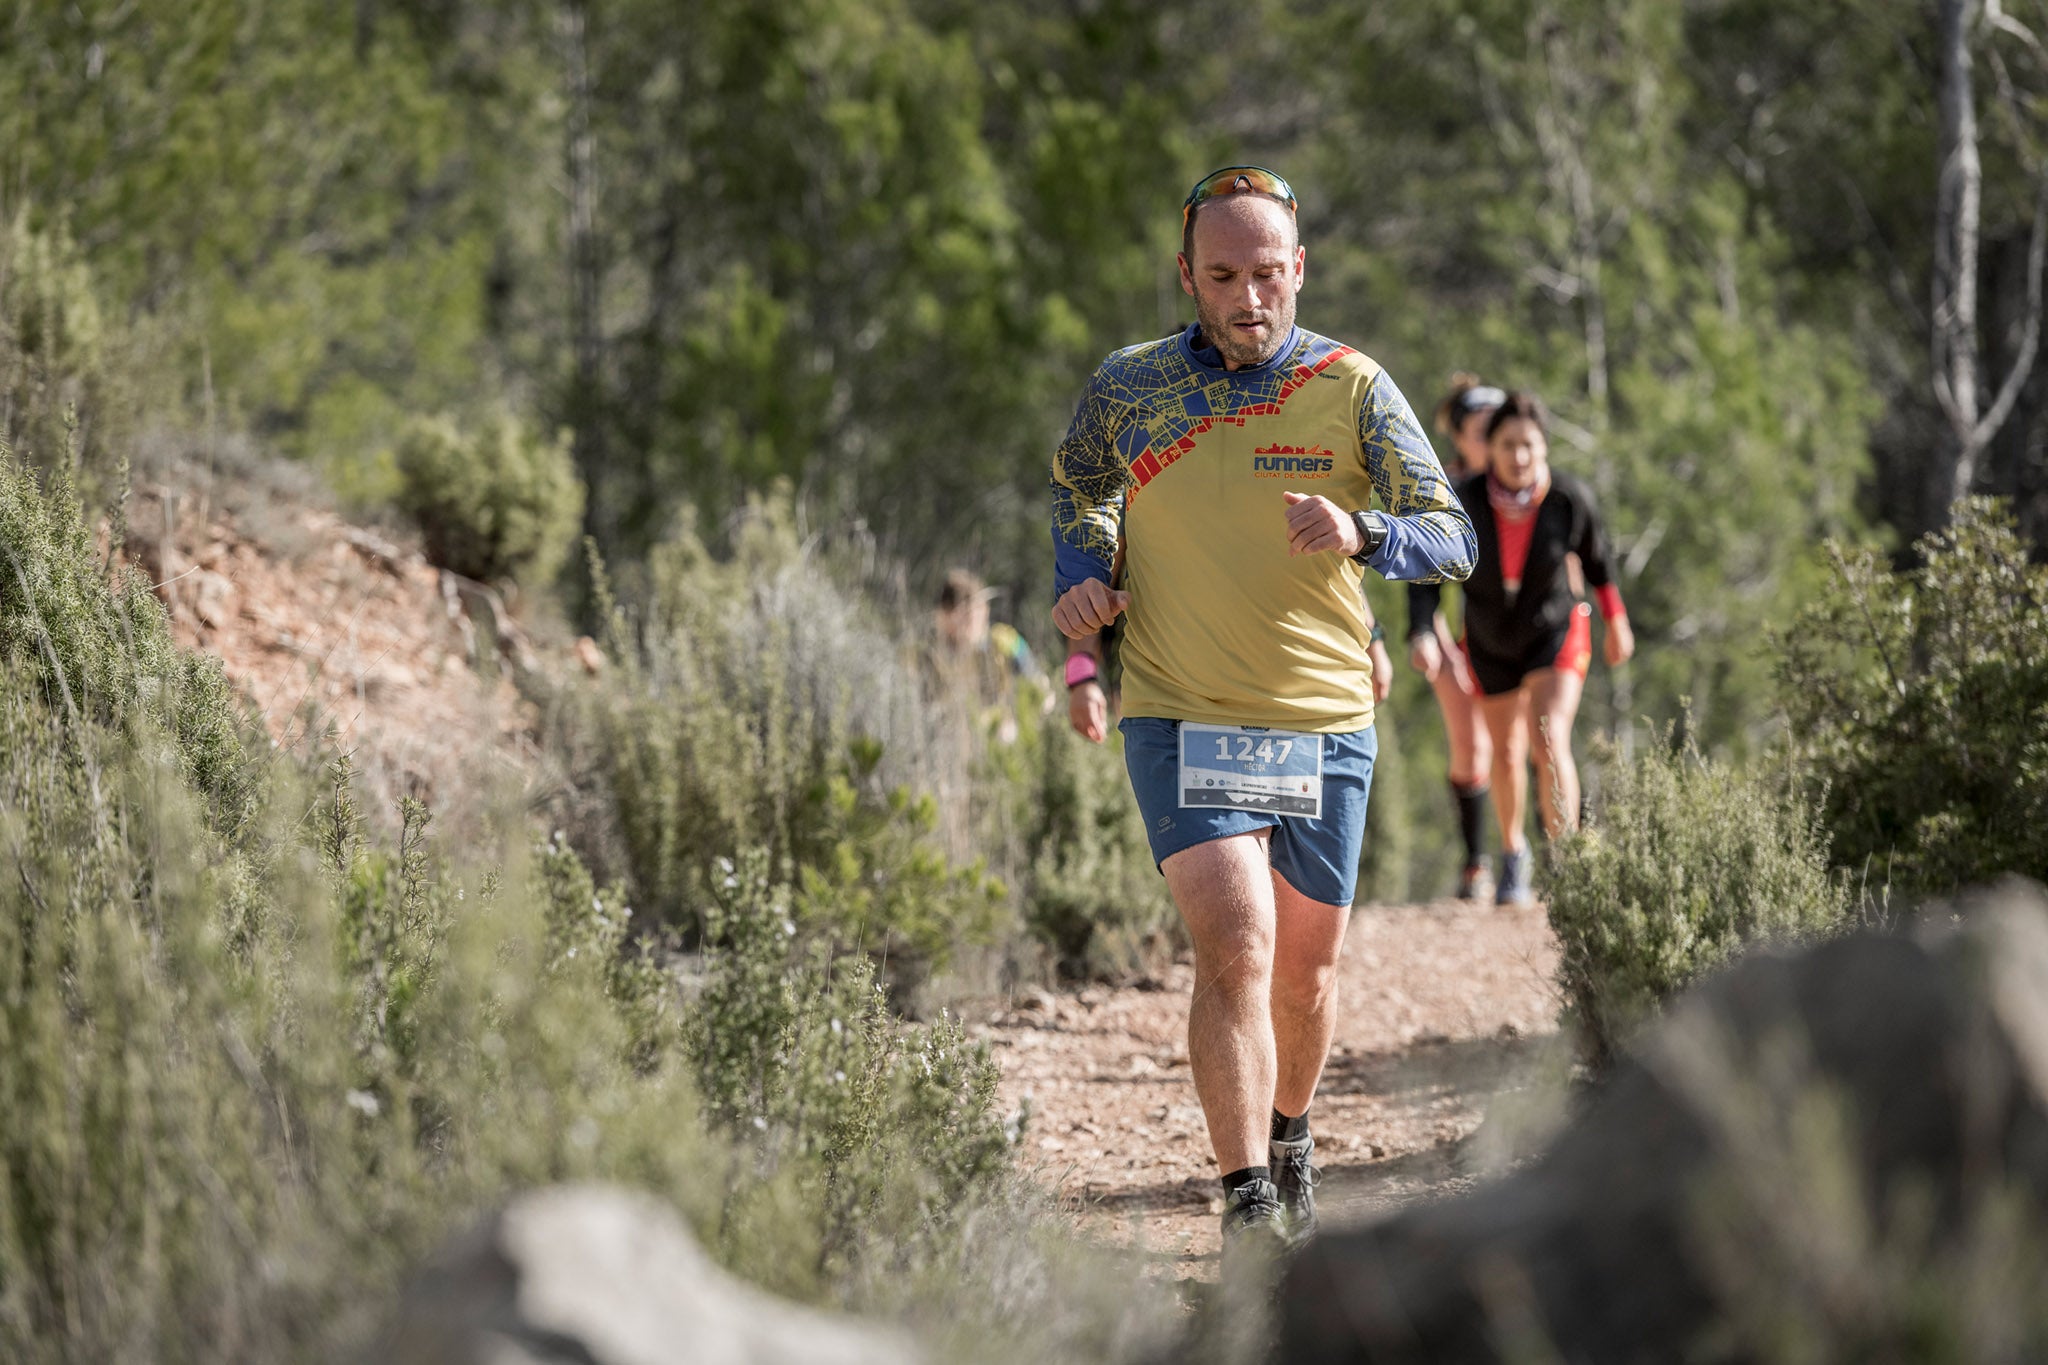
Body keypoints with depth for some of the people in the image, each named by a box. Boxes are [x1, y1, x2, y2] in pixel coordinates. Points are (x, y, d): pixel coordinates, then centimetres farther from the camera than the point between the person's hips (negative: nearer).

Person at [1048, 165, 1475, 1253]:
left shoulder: (1352, 389, -4)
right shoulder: (1125, 389, 0)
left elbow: (1453, 541, -8)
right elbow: (1078, 484, 23)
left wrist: (1360, 536, -28)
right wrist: (1081, 577, 4)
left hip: (1325, 725, 1)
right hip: (1181, 722, -1)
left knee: (1306, 966, 13)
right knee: (1235, 946, -19)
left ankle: (1287, 1135, 42)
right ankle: (1247, 1201, -17)